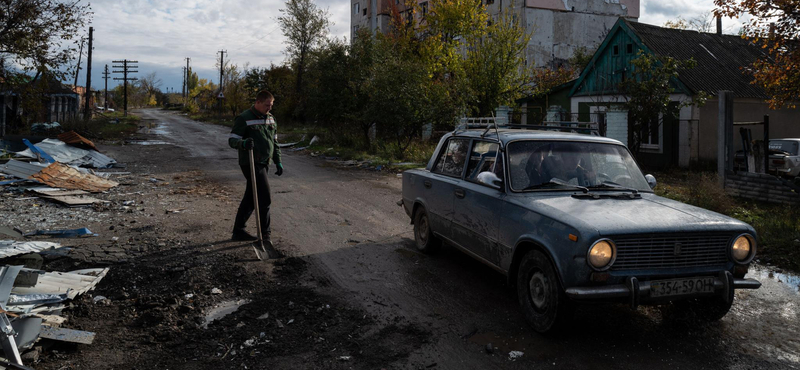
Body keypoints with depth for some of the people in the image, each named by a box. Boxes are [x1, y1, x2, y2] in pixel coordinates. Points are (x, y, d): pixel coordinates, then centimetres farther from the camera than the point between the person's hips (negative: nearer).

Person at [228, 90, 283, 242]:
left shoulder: (270, 118, 14)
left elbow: (274, 142, 21)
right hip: (250, 164, -8)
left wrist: (278, 161, 15)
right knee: (265, 198, -10)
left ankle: (238, 231, 22)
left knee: (251, 198, 12)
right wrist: (243, 143, -32)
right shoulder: (244, 118, -9)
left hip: (263, 164, 8)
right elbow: (232, 140, -11)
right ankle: (265, 234, 0)